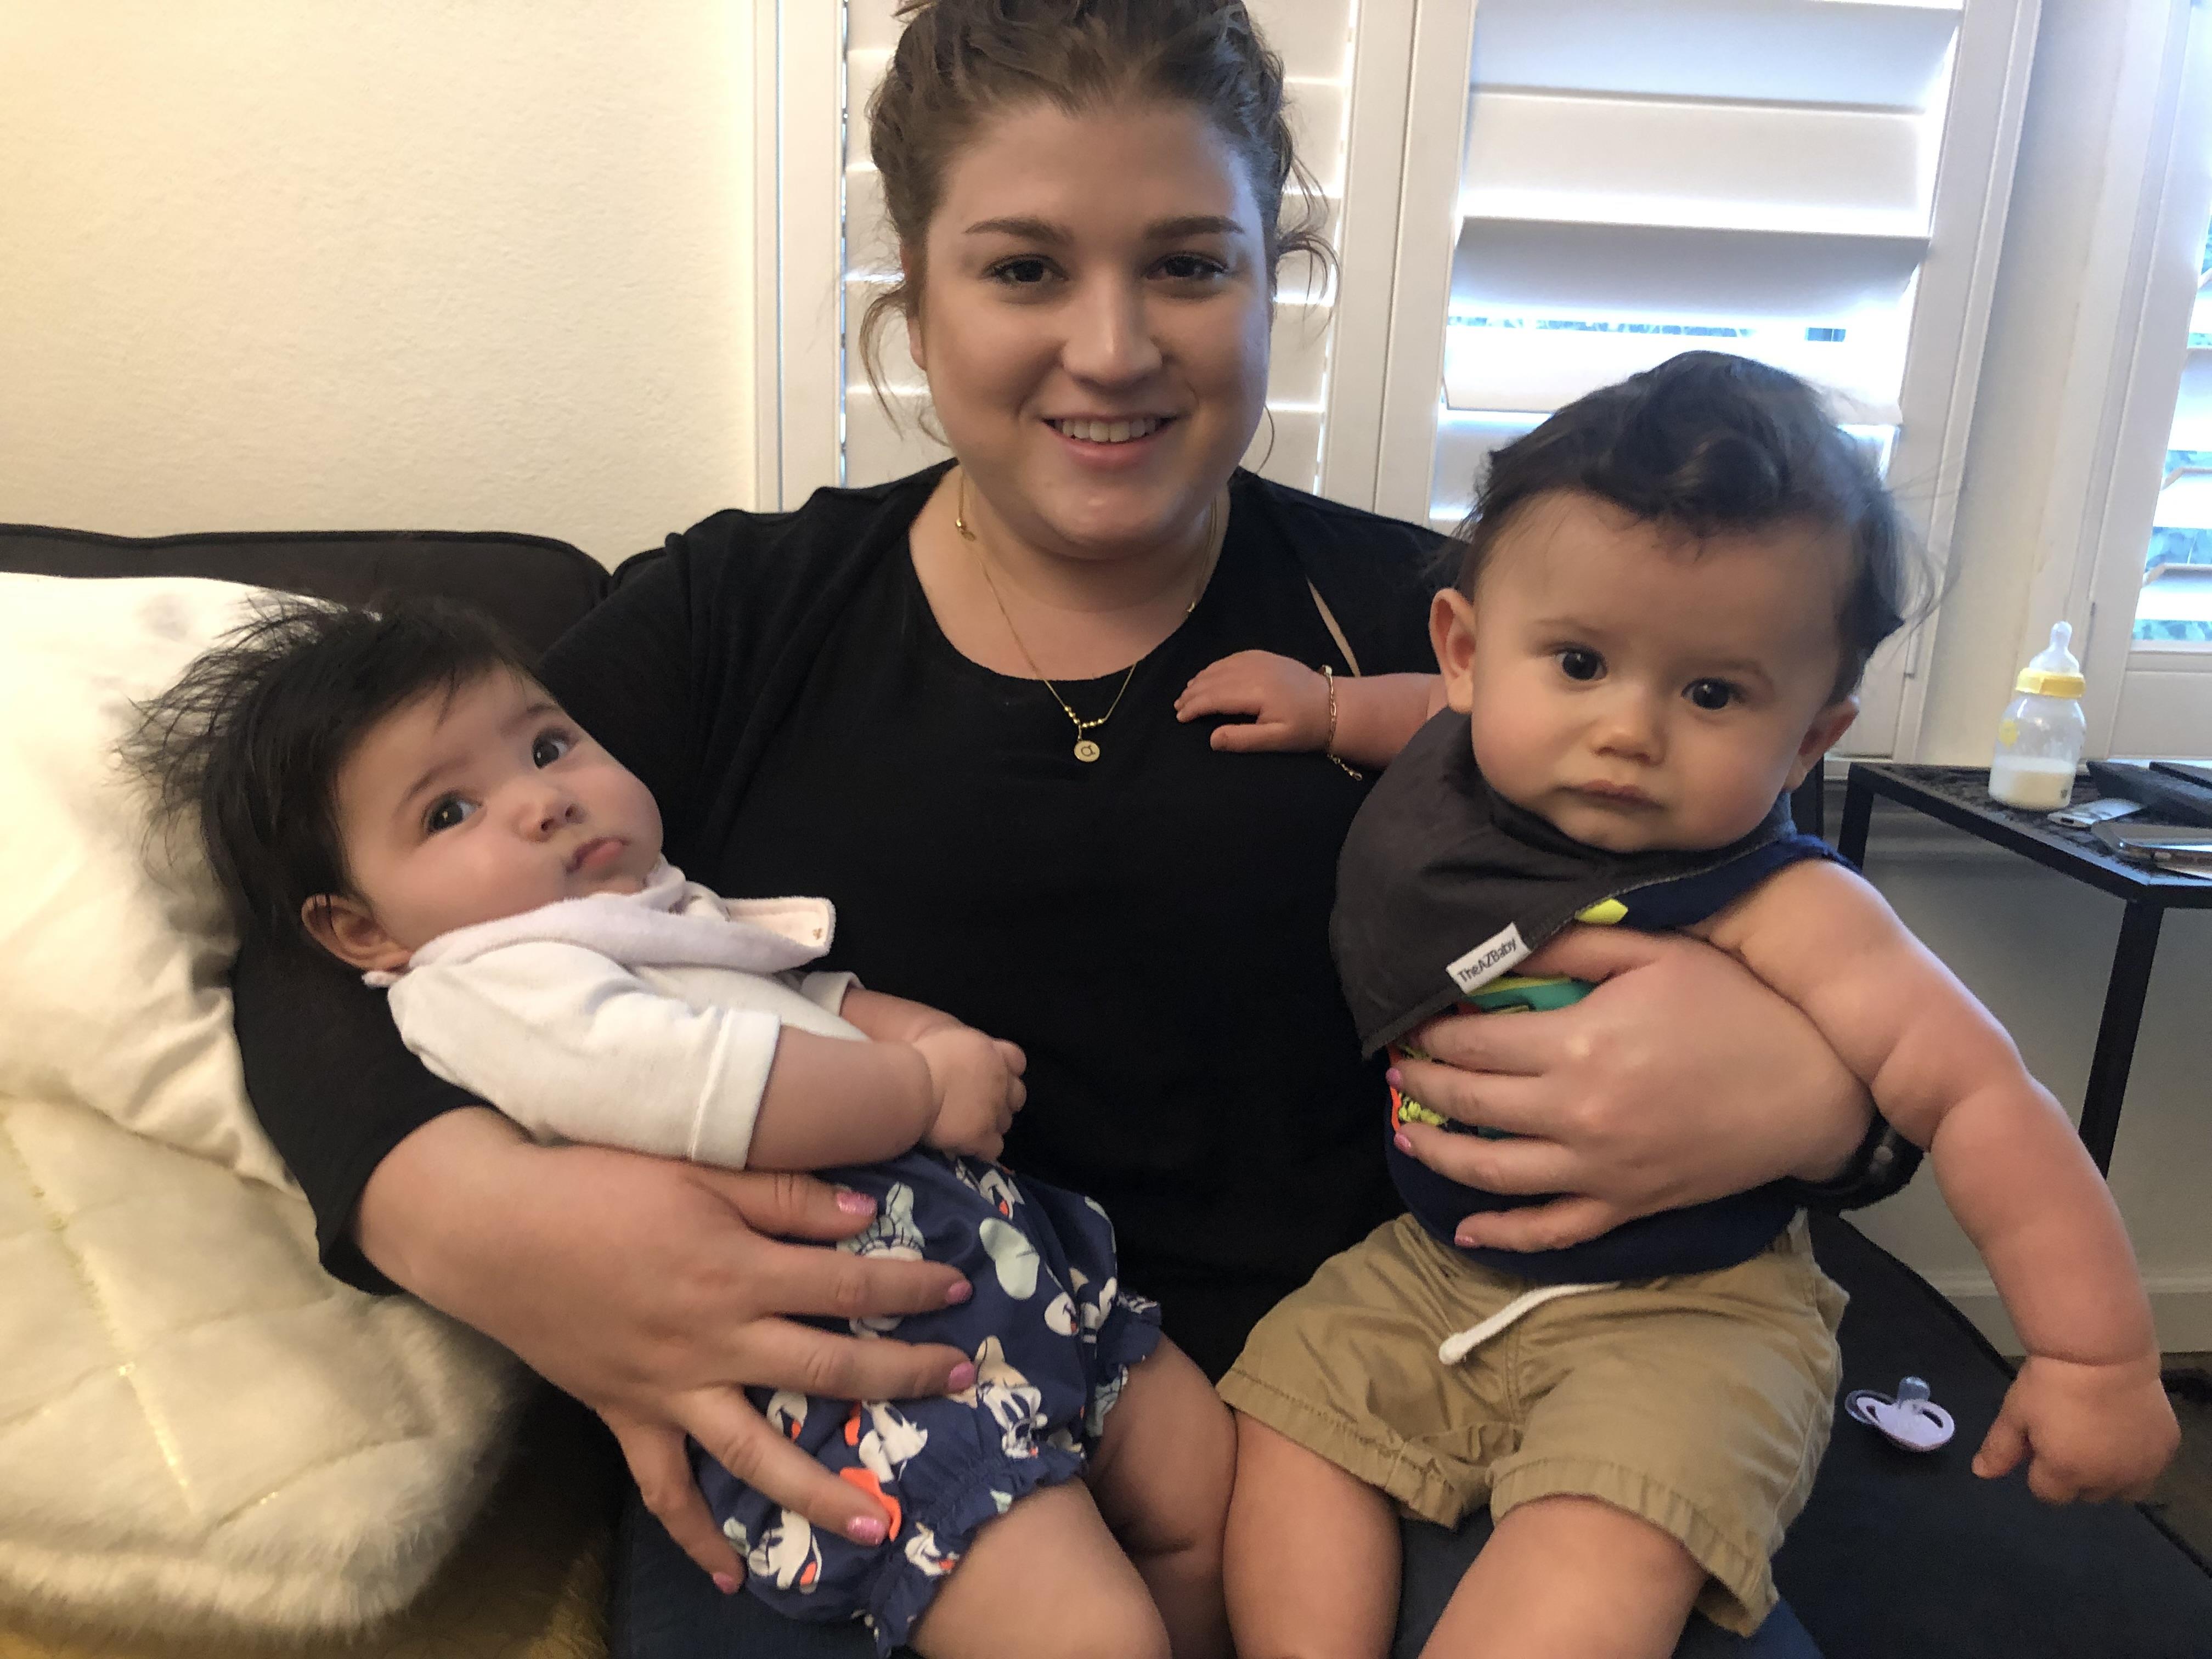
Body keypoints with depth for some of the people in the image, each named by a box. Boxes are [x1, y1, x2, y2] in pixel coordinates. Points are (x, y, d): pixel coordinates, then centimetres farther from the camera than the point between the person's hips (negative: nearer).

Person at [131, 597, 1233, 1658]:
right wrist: (922, 1090, -12)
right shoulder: (489, 988, -8)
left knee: (1227, 1495, 12)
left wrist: (911, 1027, 6)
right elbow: (712, 1089, -23)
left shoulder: (664, 909, 21)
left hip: (1014, 1261, 10)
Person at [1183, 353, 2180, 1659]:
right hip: (1435, 1264, 7)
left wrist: (2099, 1360, -19)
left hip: (1685, 1314, -6)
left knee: (1601, 1548, -27)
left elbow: (1984, 1098, -22)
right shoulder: (1439, 775, -7)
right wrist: (1330, 707, 5)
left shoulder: (1779, 911, -24)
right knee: (1287, 1405, 4)